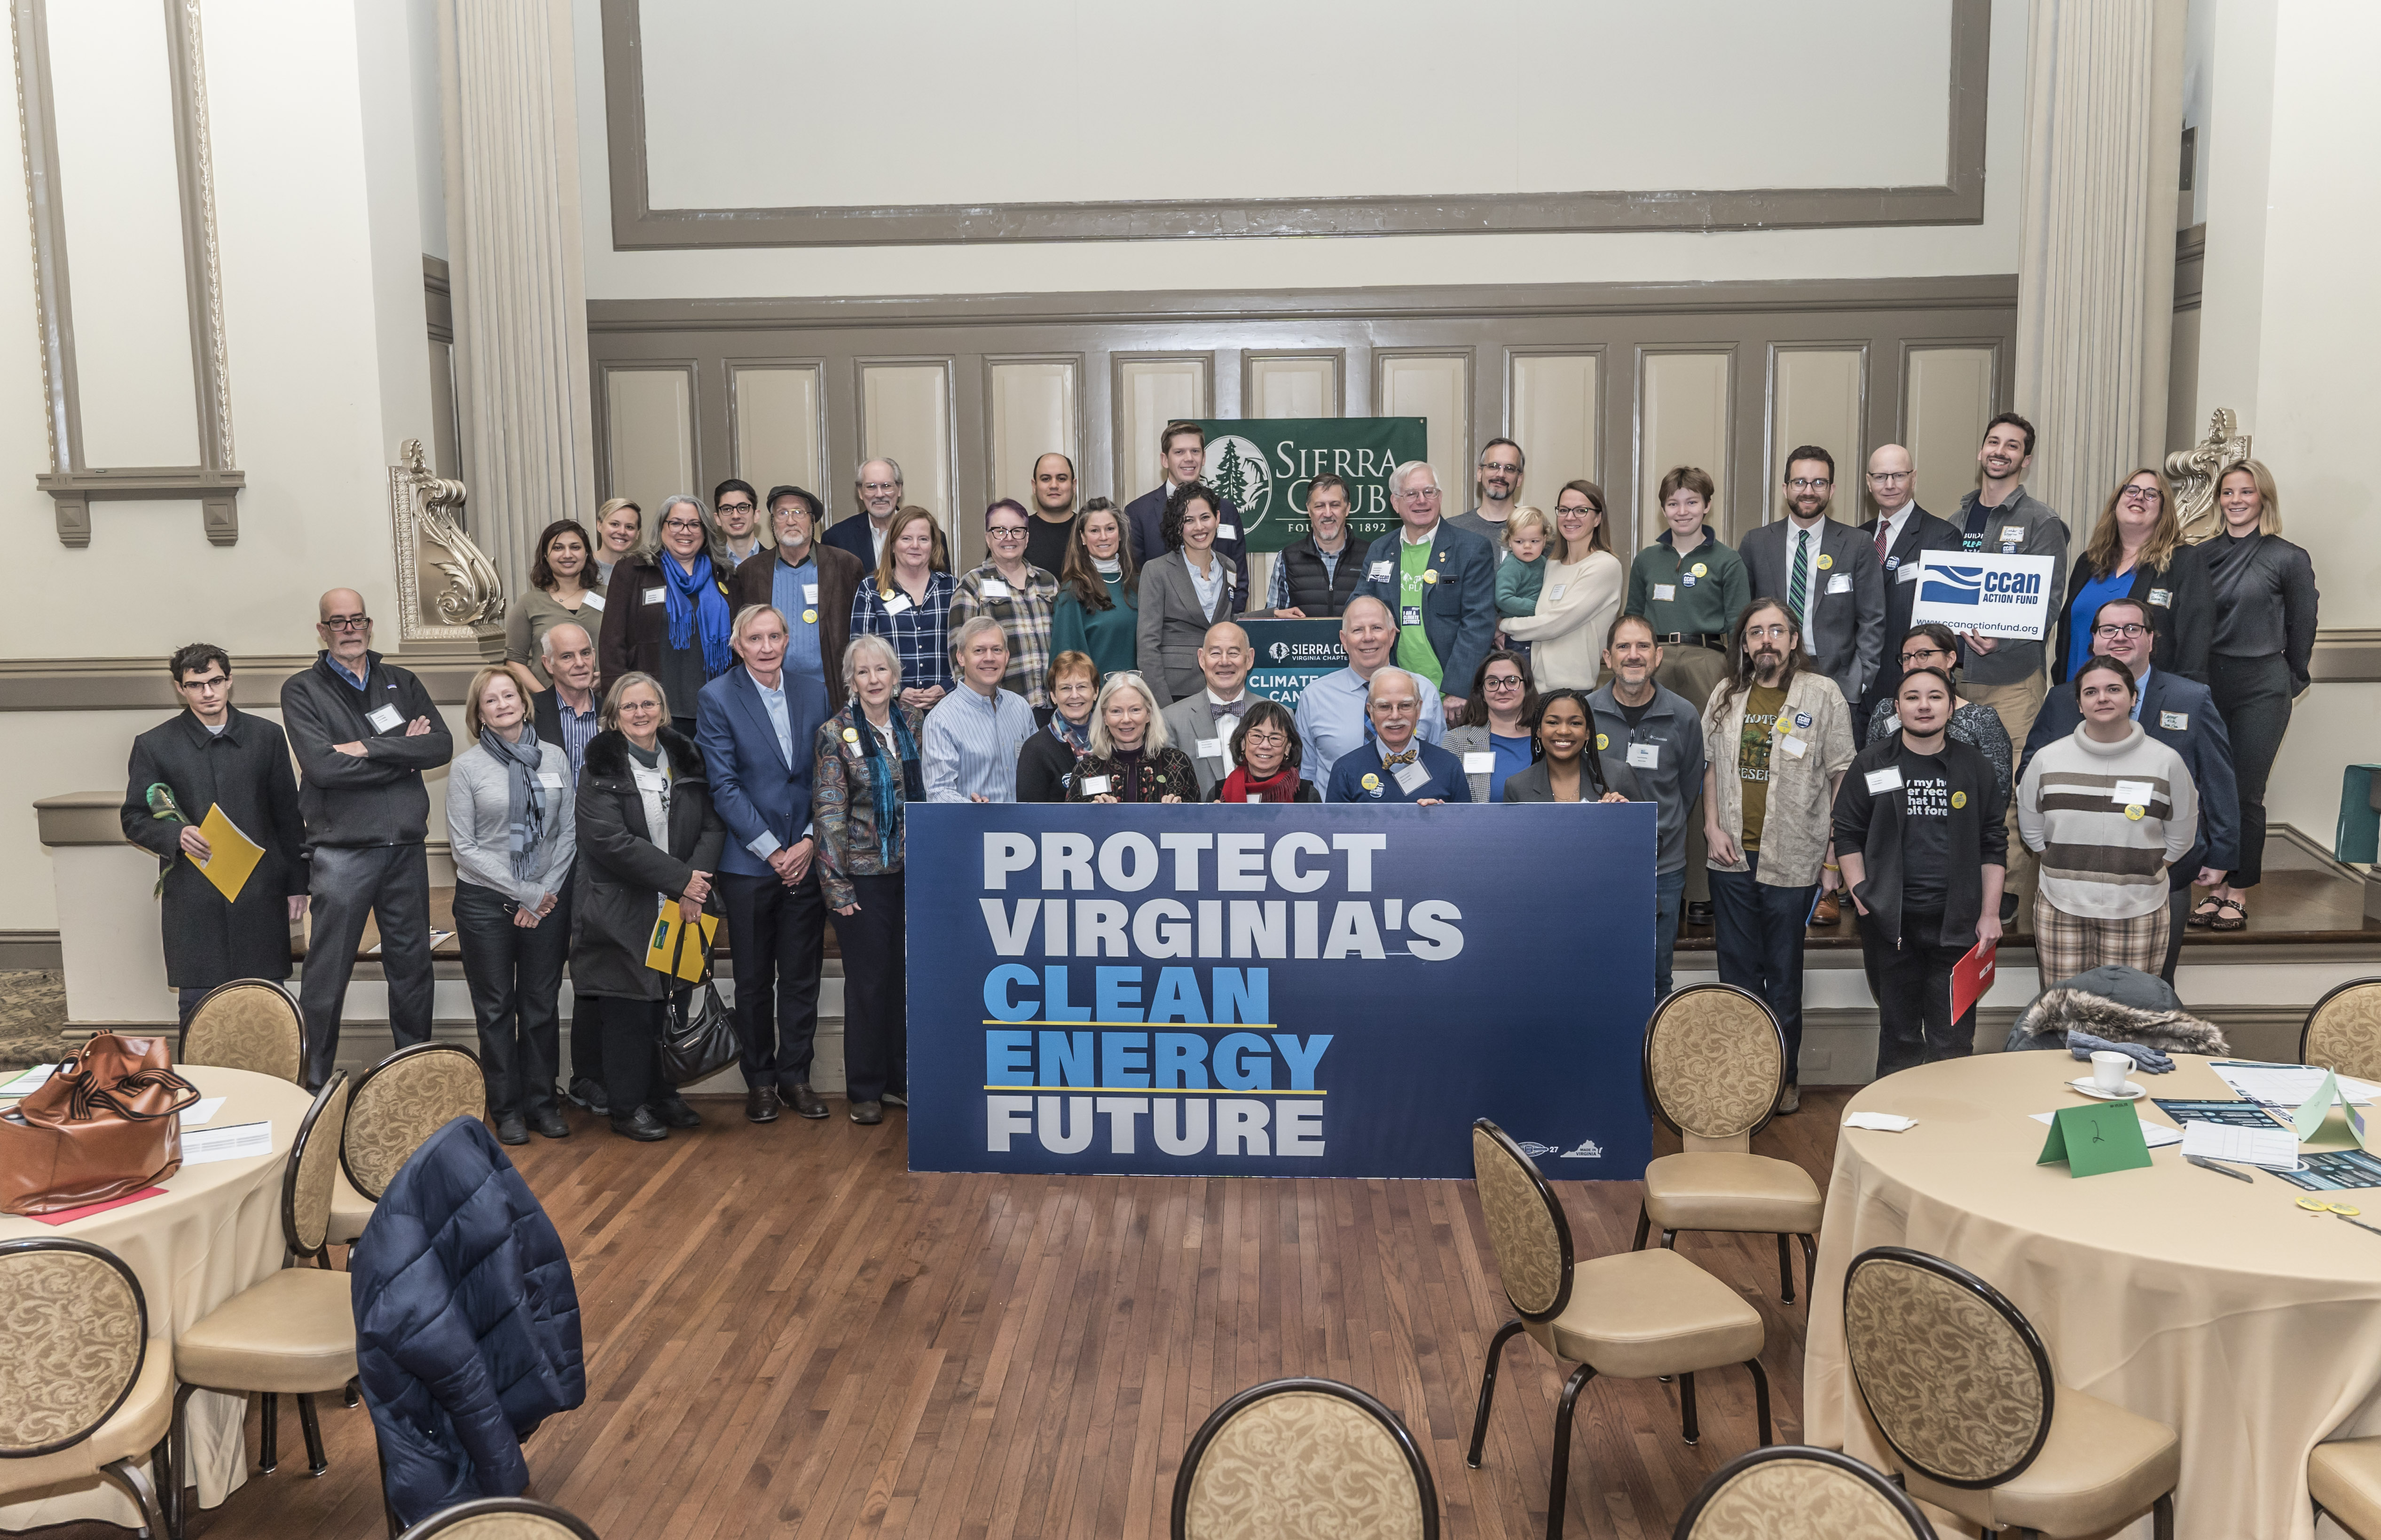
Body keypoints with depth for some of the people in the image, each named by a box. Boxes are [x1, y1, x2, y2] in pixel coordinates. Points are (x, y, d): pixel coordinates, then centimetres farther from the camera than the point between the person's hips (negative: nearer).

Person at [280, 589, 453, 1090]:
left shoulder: (402, 683, 13)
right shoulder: (302, 690, 1)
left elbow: (442, 745, -3)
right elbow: (322, 766, -14)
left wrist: (370, 748, -12)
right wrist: (405, 754, -8)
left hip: (406, 846, 4)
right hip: (342, 849, -3)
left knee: (412, 964, 11)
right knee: (328, 972, -1)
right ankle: (313, 1081, 11)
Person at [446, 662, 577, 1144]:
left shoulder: (554, 757, 4)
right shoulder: (467, 766, -3)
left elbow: (568, 833, 5)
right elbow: (464, 846, -6)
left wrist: (547, 891, -6)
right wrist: (524, 893, -10)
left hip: (548, 901, 2)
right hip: (486, 901, -2)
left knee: (543, 1005, 8)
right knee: (496, 1008, 6)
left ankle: (541, 1101, 20)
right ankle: (506, 1109, 15)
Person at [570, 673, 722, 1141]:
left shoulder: (686, 760, 10)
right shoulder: (600, 769, -5)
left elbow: (714, 826, 6)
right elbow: (611, 841, -15)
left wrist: (697, 879, -12)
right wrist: (679, 879, -16)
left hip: (681, 909, 4)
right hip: (622, 913, -4)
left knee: (669, 1005, 6)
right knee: (630, 1010, -1)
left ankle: (661, 1095, 21)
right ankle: (628, 1106, 12)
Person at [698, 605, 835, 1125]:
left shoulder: (814, 693, 7)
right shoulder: (717, 698, -4)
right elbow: (724, 785, -8)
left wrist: (810, 842, -5)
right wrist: (771, 851, -11)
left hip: (807, 860, 3)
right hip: (748, 864, -3)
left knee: (802, 976, 8)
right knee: (754, 979, 6)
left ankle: (795, 1076, 20)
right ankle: (760, 1081, 19)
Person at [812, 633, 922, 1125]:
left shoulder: (914, 723, 6)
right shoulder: (834, 734, -6)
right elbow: (829, 812, -8)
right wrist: (836, 885, -11)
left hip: (913, 866, 4)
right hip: (864, 873, -4)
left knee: (909, 972, 8)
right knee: (869, 979, 2)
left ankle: (902, 1078, 21)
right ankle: (865, 1089, 15)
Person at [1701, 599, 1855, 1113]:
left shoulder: (1822, 694, -4)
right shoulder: (1727, 695, 7)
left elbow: (1841, 772, -3)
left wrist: (1836, 843, -6)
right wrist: (1712, 826, 4)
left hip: (1791, 860, -3)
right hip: (1732, 857, 3)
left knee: (1784, 974, 7)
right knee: (1737, 971, 11)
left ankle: (1785, 1076, 20)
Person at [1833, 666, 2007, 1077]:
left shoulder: (1974, 768, 7)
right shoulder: (1871, 765, 4)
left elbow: (1994, 846, 9)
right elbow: (1848, 835, 5)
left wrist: (1990, 914, 3)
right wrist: (1861, 895, -5)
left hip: (1956, 922, 0)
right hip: (1890, 922, 0)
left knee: (1953, 1039, 4)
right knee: (1899, 1035, 10)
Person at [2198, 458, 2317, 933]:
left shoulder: (2289, 559, -3)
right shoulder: (2203, 555, 7)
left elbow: (2301, 631, 3)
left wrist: (2290, 681, 8)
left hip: (2260, 689, -3)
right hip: (2205, 684, 3)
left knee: (2246, 794, 0)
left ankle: (2239, 893, 10)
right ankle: (2217, 884, 15)